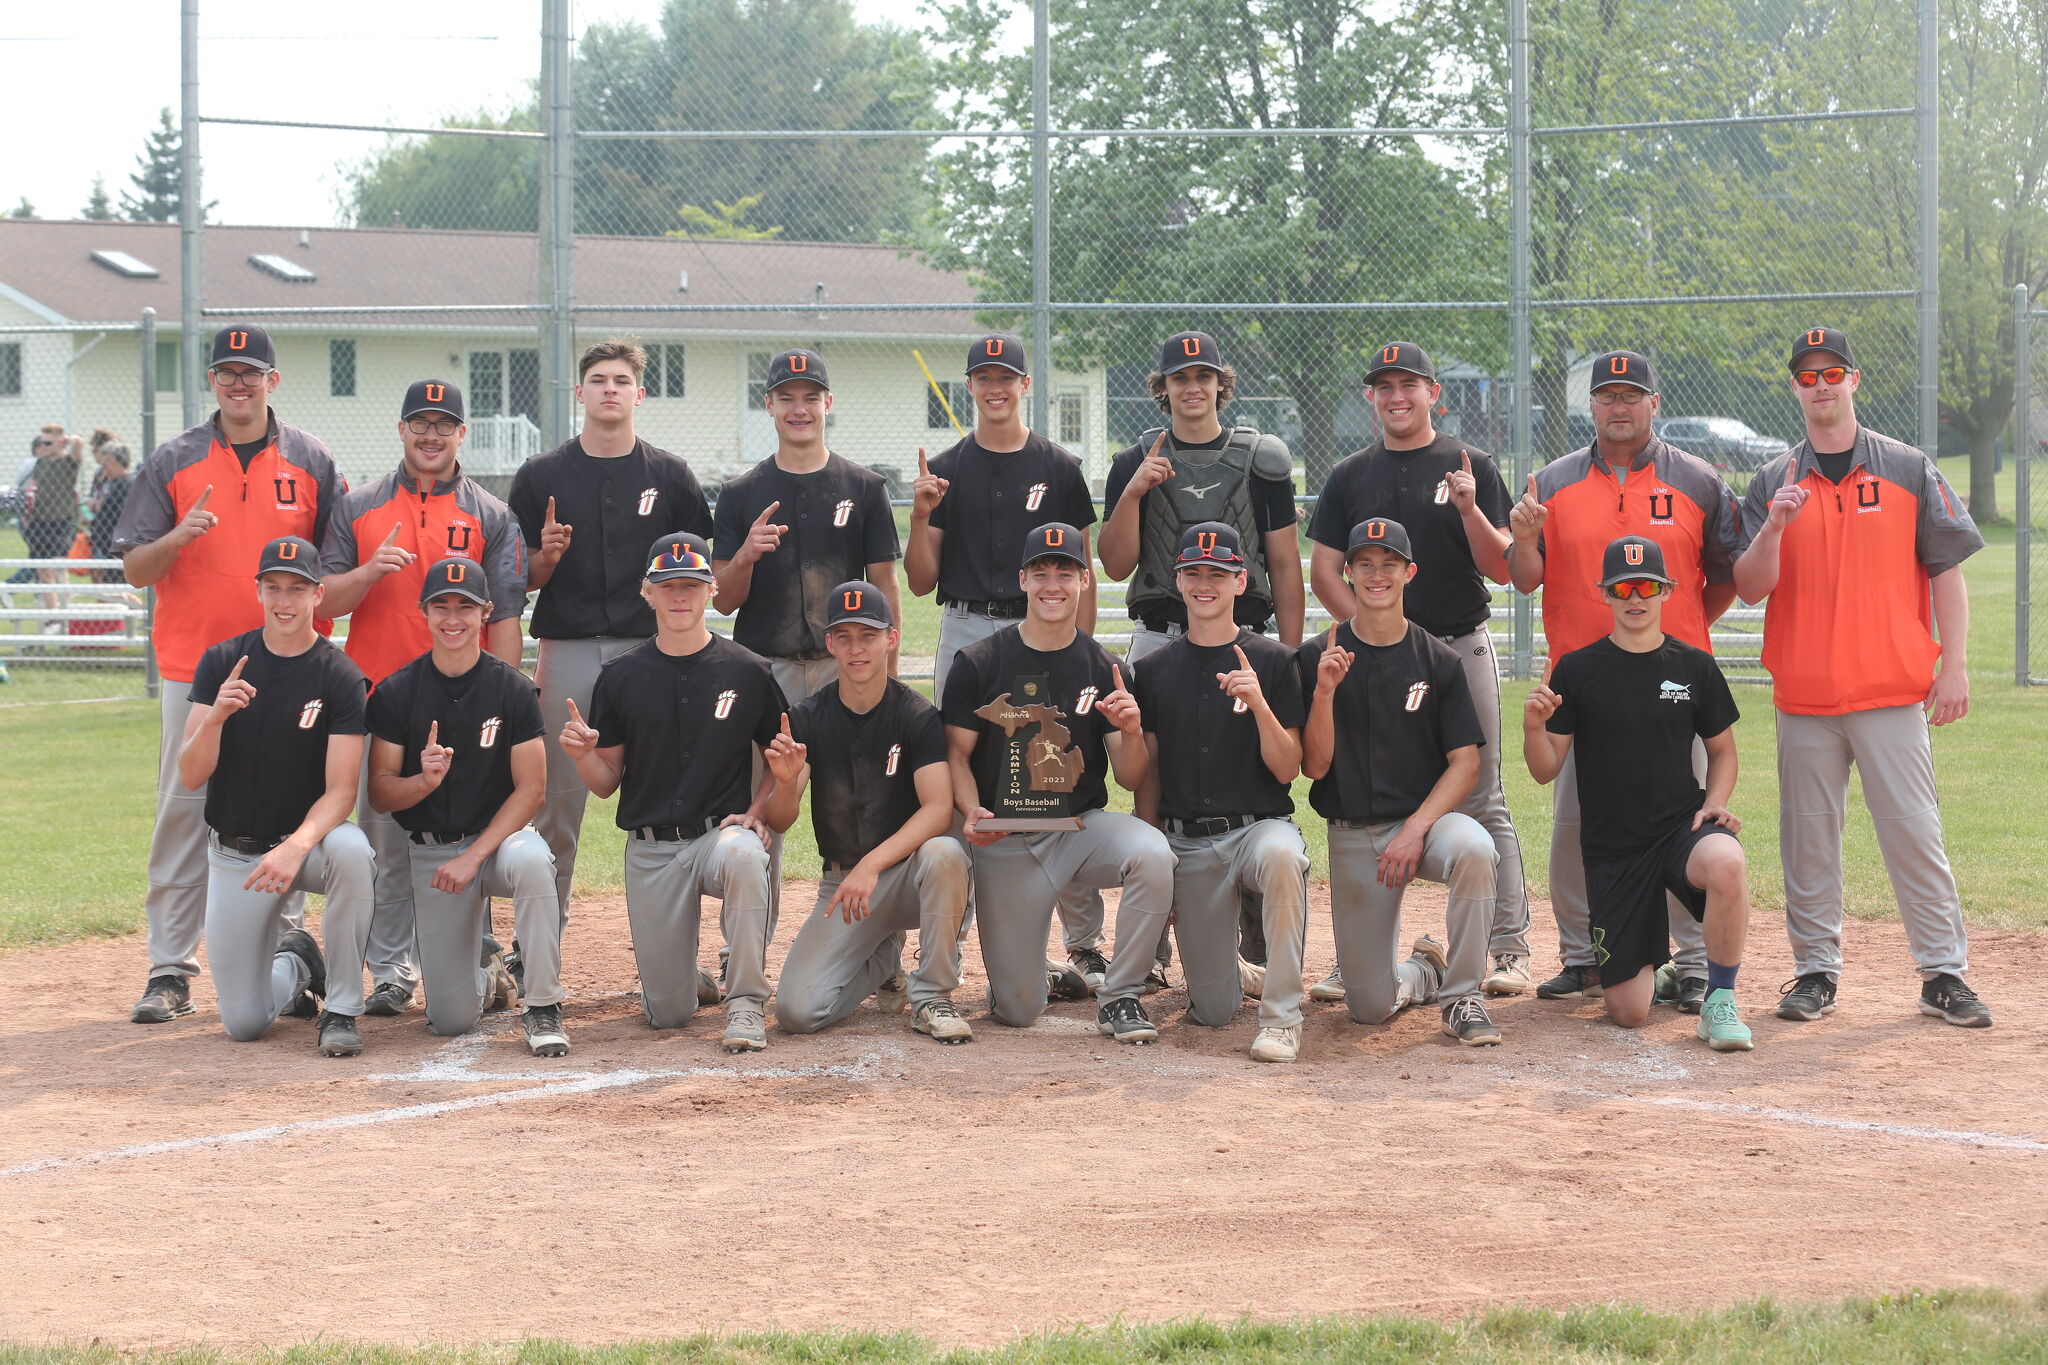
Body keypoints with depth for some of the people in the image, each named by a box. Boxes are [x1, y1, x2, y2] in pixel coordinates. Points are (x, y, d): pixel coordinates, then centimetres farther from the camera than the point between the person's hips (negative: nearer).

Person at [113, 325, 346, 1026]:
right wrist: (178, 537, -18)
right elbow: (134, 569, 2)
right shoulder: (173, 462, 4)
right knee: (182, 813, -2)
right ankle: (170, 970, 1)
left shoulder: (311, 460, 6)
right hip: (193, 669, 0)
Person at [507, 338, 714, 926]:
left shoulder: (670, 476, 9)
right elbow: (519, 581, 9)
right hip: (567, 652, 0)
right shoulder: (541, 476, 8)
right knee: (558, 799, 1)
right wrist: (546, 557, -12)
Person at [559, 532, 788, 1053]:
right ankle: (684, 978, 39)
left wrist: (757, 814, -9)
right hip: (650, 849, 2)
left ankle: (745, 1004, -24)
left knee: (743, 856, -41)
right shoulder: (621, 676, 3)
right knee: (668, 1013, -1)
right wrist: (581, 753, -16)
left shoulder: (748, 672, -2)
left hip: (722, 832, -2)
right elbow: (606, 783, 6)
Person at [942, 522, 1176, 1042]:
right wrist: (971, 812, -18)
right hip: (1006, 843, -1)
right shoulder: (978, 664, 0)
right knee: (1018, 1011, -5)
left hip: (1081, 826, 1)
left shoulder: (1103, 669, 3)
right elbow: (957, 753, 1)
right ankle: (1041, 977, 34)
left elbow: (1130, 779, 1)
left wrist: (1131, 733, -20)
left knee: (1151, 852, -34)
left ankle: (1120, 997, -16)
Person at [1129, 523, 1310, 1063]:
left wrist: (1259, 704, -20)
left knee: (1281, 855, -42)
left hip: (1259, 826, -2)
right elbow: (1147, 776, 10)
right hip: (1186, 844, 2)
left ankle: (1281, 1016, -28)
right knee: (1213, 1010, -2)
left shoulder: (1274, 662, 1)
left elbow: (1287, 770, -4)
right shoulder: (1153, 670, 8)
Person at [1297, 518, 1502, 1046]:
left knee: (1472, 848, -38)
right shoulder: (1317, 659, 0)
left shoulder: (1438, 661, 1)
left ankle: (1461, 994, -17)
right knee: (1370, 1006, -4)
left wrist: (1417, 827, -18)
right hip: (1353, 836, 1)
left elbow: (1465, 763, -3)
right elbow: (1314, 765, -4)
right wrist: (1324, 693, -19)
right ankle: (1423, 971, 35)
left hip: (1429, 817, -1)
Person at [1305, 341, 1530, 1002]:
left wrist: (1469, 510, -19)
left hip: (1463, 648, -2)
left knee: (1482, 802, -1)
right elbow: (1324, 570, 9)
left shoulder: (1471, 466, 4)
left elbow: (1501, 570, -2)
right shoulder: (1350, 476, 10)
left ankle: (1509, 947, 4)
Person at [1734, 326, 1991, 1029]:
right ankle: (1816, 971, 14)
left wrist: (1954, 667, -4)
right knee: (1808, 839, 5)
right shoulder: (1774, 483, 8)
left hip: (1892, 693, -2)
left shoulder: (1910, 470, 4)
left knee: (1915, 833, -3)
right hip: (1804, 697, 2)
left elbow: (1946, 570, 3)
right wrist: (1773, 530, -17)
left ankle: (1944, 973, 3)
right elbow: (1750, 588, 2)